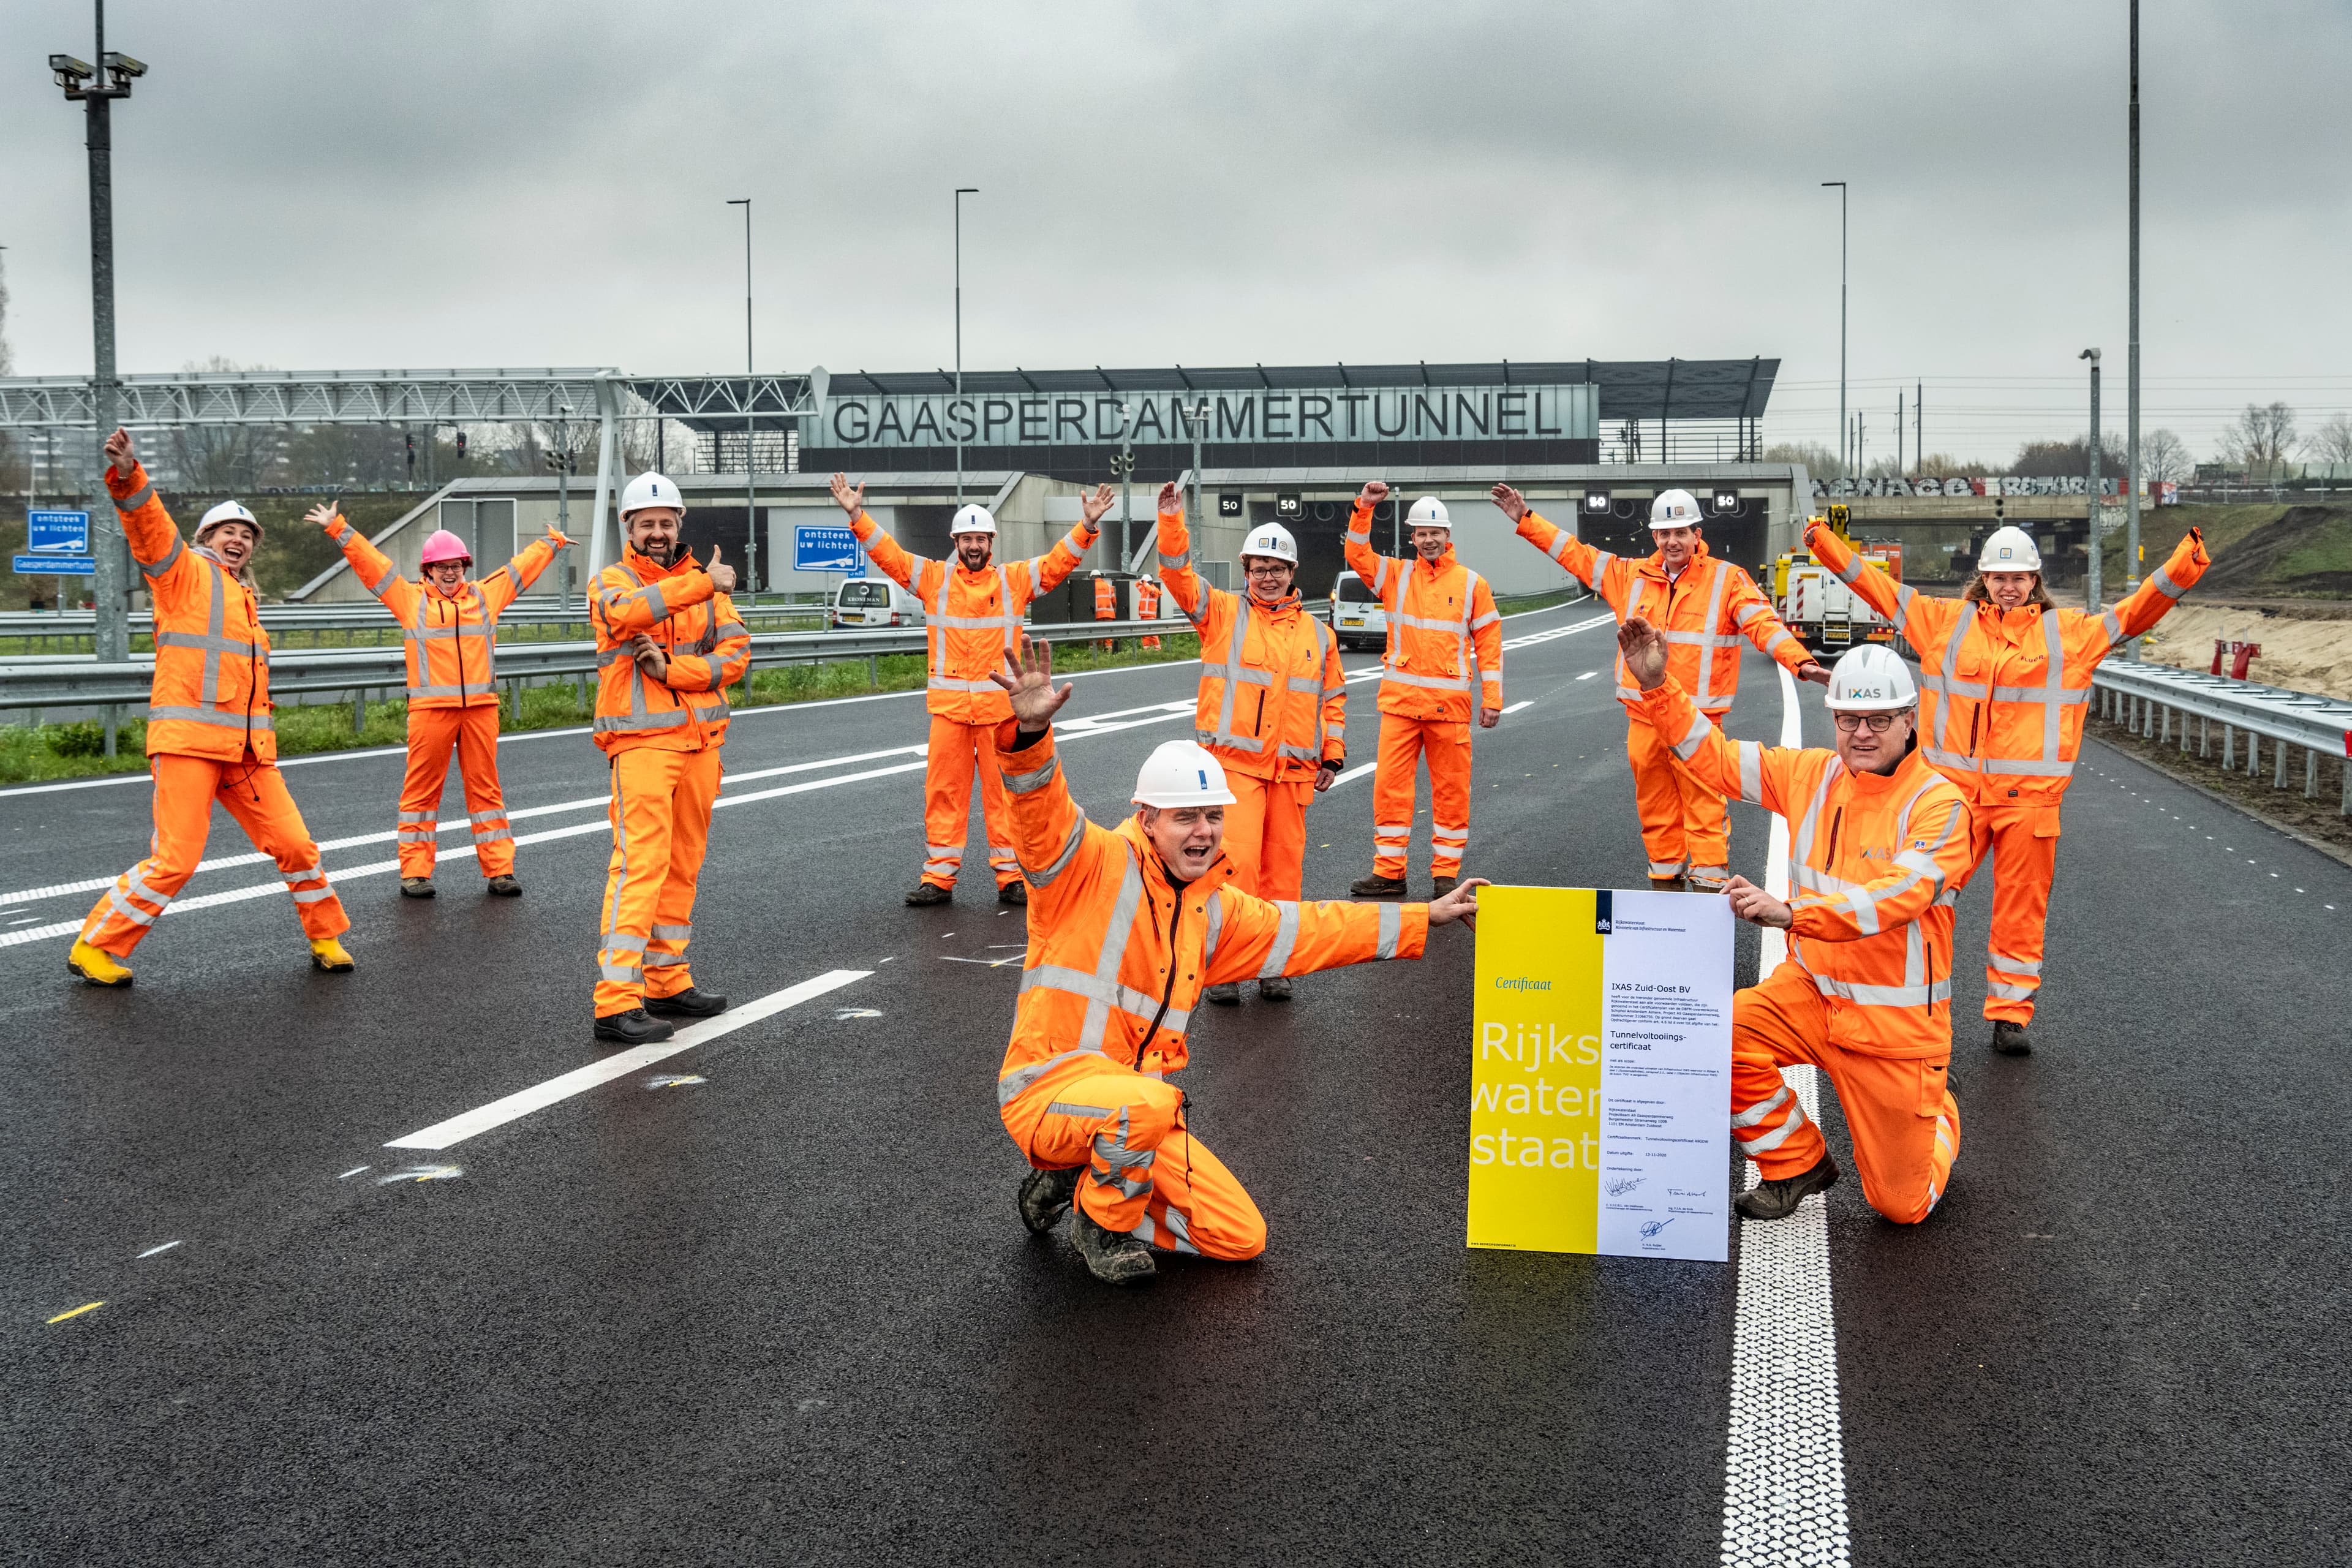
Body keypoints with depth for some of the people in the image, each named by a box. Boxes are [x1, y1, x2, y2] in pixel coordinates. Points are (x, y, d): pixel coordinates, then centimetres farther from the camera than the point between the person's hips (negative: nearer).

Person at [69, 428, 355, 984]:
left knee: (295, 846, 5)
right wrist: (128, 477, -33)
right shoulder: (185, 571, 3)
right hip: (188, 742, -7)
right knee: (174, 860, -10)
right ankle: (95, 947, 4)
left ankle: (327, 938, 21)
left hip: (247, 751, 7)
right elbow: (150, 528, -16)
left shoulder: (246, 600, 24)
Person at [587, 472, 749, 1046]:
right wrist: (703, 584, -29)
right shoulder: (611, 581, 0)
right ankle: (617, 1002, -15)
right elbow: (630, 611, -25)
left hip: (701, 740, 6)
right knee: (640, 865, -13)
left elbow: (736, 651, -1)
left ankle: (667, 982, 23)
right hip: (642, 740, -5)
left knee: (683, 866, 12)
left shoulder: (707, 582, 12)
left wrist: (671, 669, -15)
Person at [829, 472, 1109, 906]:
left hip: (1002, 706, -1)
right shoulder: (934, 577, 7)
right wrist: (858, 516, -6)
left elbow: (1059, 561, 2)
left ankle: (1011, 876, 9)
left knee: (1005, 792, 2)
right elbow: (889, 555, 4)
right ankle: (939, 876, 10)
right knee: (944, 791, 4)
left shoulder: (1015, 579, 6)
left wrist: (1087, 527, -12)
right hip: (949, 706, 1)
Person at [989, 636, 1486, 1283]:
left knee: (1241, 1239, 0)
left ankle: (1070, 1182, 15)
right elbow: (1042, 812, -28)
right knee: (1151, 1103, -40)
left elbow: (1307, 928, 21)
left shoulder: (1215, 908, 12)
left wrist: (1426, 918, 22)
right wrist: (1030, 731, -49)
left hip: (1137, 1109, 8)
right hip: (1050, 1091, -7)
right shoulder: (1097, 865, -10)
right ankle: (1102, 1217, -8)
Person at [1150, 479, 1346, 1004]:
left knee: (1282, 868, 7)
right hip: (1233, 764, -3)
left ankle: (1272, 964, 17)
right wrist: (1173, 522, -19)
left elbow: (1332, 698, 20)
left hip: (1291, 772, 4)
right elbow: (1179, 576, -6)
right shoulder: (1223, 614, 4)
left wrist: (1332, 756, 14)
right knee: (1236, 862, -13)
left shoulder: (1317, 634, 13)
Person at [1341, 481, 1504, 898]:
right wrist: (1364, 508, -14)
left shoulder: (1471, 583, 5)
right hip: (1400, 700, 1)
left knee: (1451, 789, 3)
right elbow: (1358, 555, -2)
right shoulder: (1397, 575, 9)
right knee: (1390, 785, 0)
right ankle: (1389, 872, 7)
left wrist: (1492, 699, 1)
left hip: (1450, 704, -1)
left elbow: (1489, 643, 6)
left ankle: (1446, 873, 12)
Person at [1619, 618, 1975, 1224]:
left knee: (1902, 1204, 2)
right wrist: (1657, 686, -8)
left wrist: (1790, 912, -44)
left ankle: (1937, 1115, 40)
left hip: (1897, 1018, -4)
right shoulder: (1815, 775, -1)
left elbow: (1896, 895, -32)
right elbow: (1715, 757, 5)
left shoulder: (1938, 803, -17)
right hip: (1813, 987, 5)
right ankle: (1796, 1165, 1)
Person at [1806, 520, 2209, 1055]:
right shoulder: (1946, 620, 8)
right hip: (1953, 790, 0)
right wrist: (1826, 545, 4)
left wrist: (2183, 567, -10)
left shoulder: (2072, 631, 7)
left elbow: (2139, 610, 4)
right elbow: (1880, 588, 10)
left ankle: (2010, 1015, 15)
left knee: (2021, 909, 5)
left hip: (2029, 796, 0)